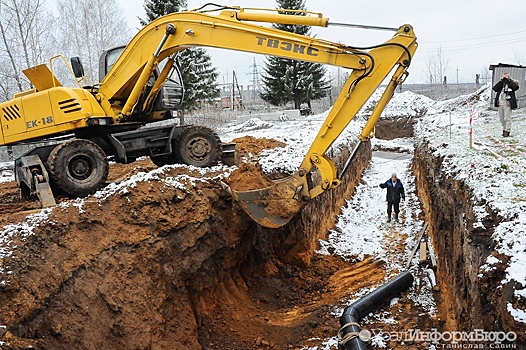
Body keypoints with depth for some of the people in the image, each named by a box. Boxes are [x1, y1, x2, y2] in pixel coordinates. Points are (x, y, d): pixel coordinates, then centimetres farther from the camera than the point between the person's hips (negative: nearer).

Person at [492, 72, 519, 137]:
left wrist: (508, 80, -12)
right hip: (500, 103, 5)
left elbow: (515, 87, -19)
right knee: (501, 118, 12)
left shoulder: (511, 83, 3)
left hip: (507, 103, -5)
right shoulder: (501, 84, 14)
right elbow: (495, 88, -1)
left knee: (507, 118, -5)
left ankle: (507, 131, 1)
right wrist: (500, 81, -6)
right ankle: (504, 129, 25)